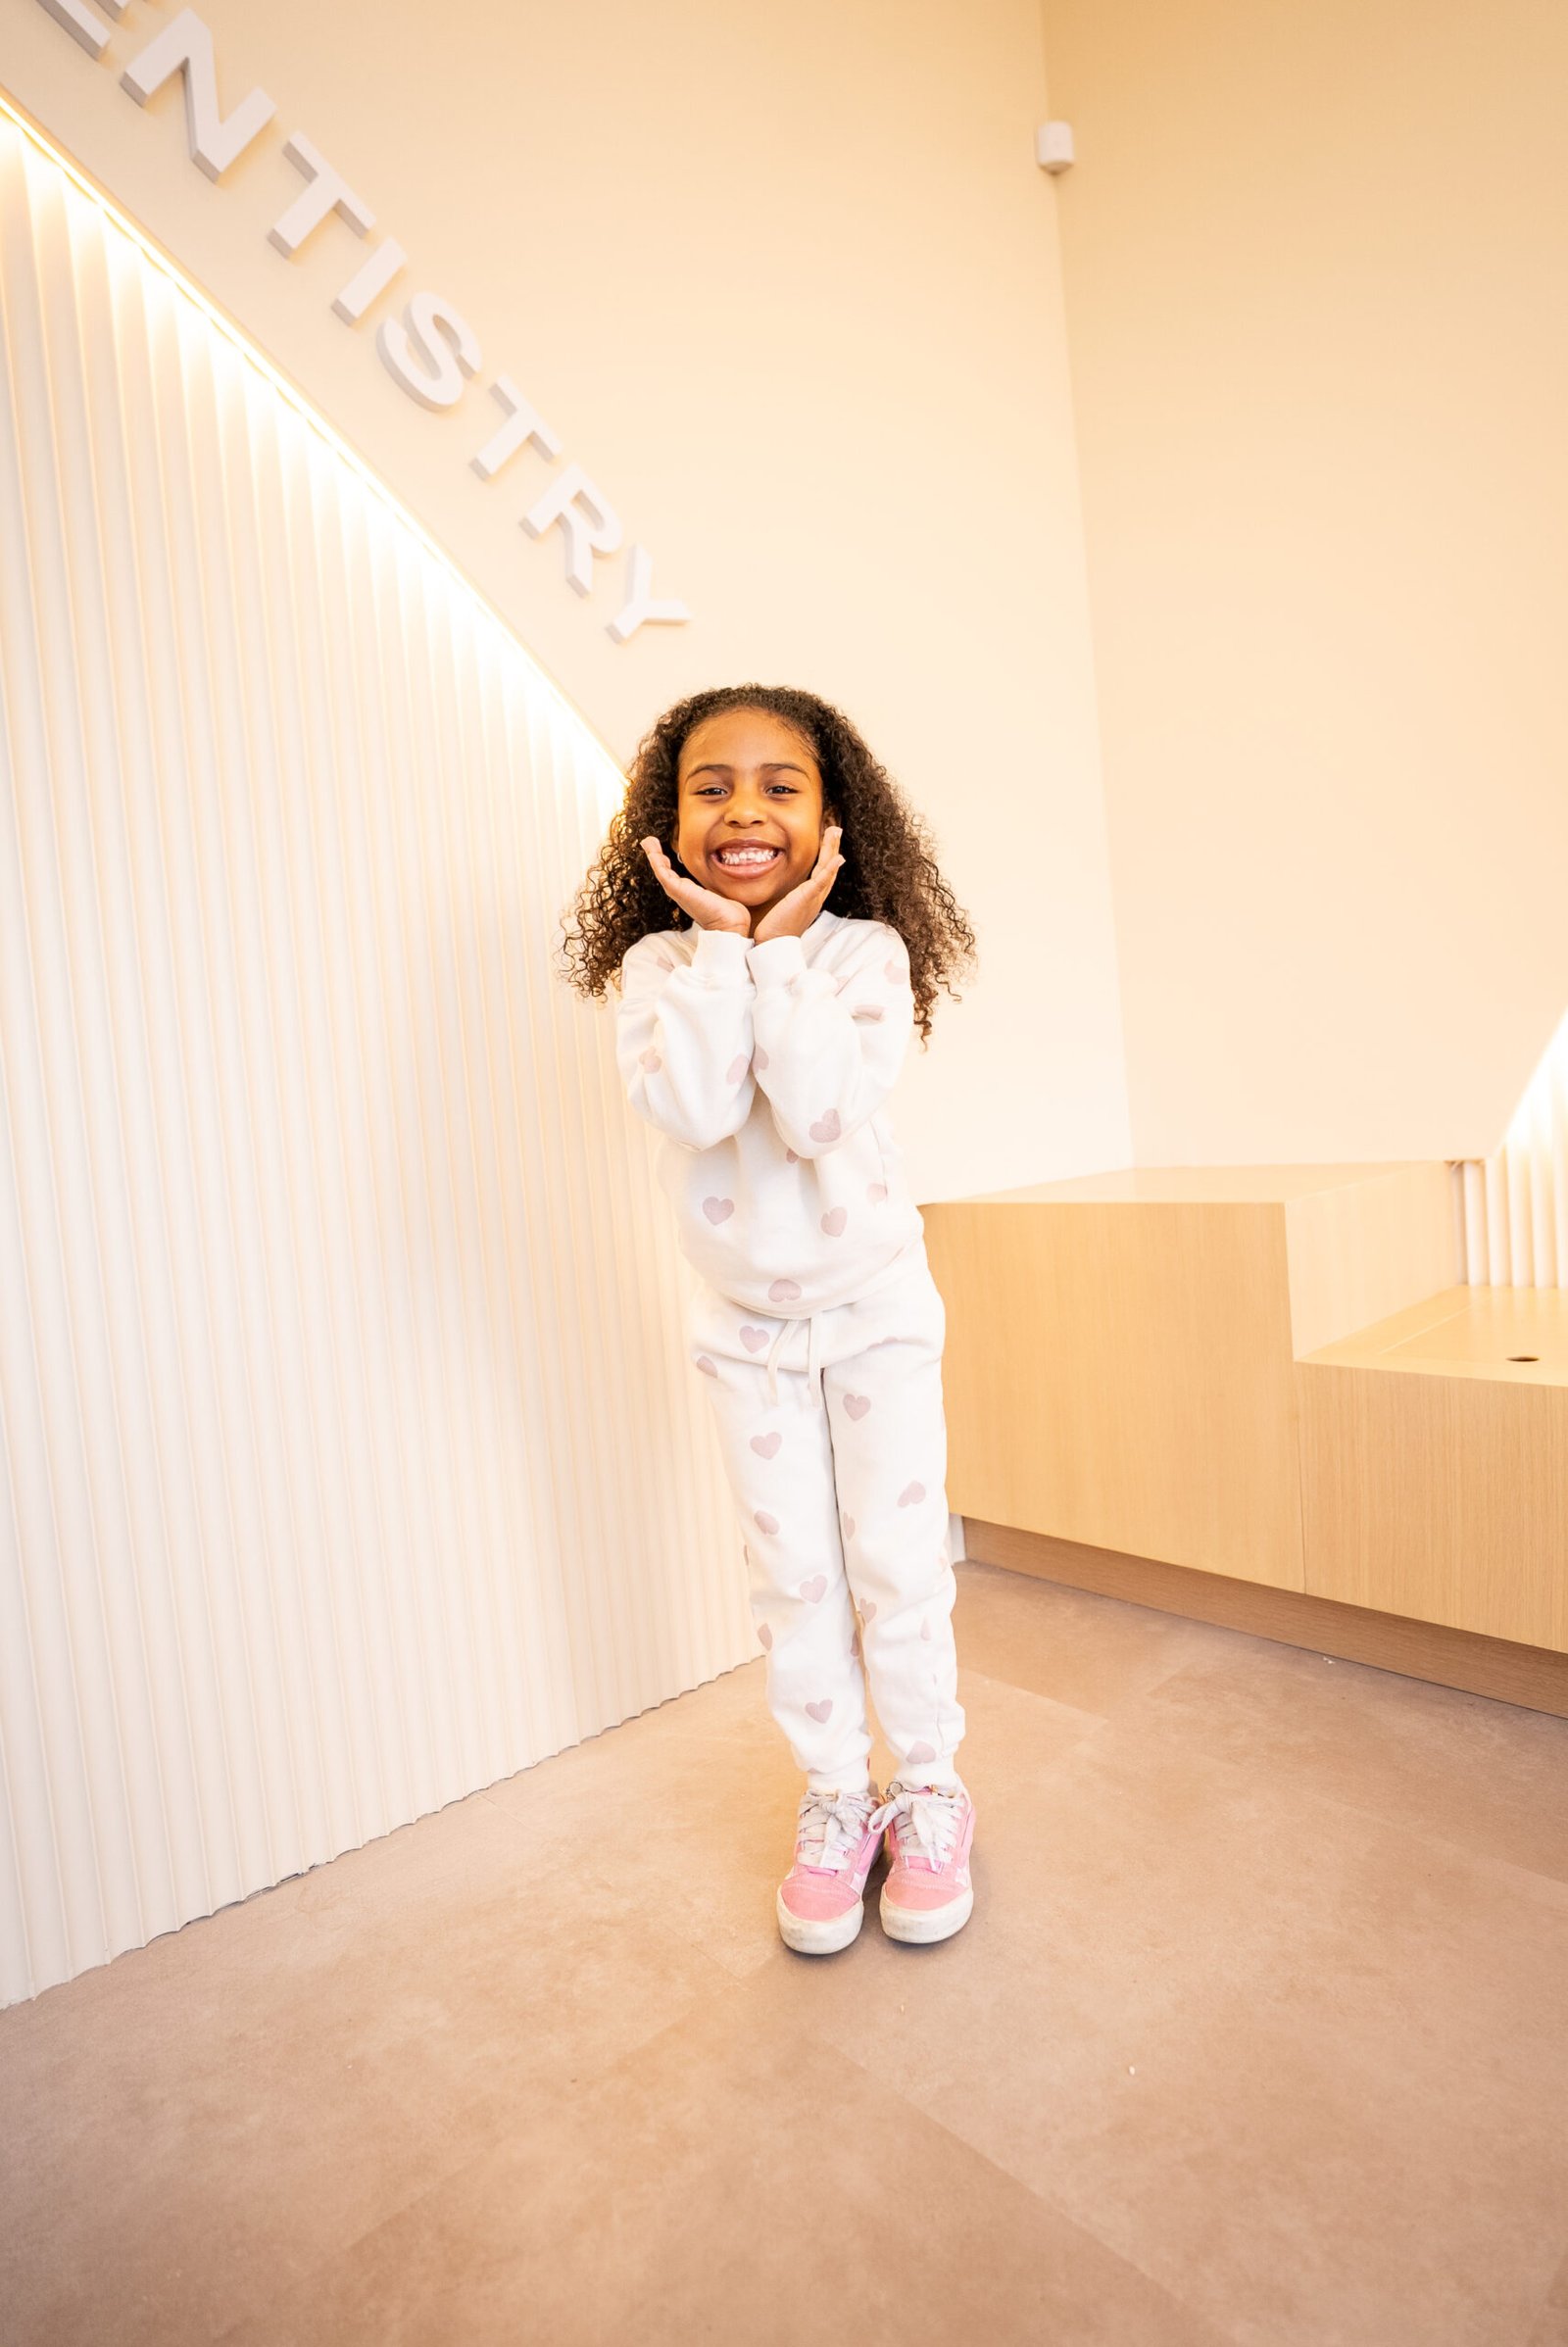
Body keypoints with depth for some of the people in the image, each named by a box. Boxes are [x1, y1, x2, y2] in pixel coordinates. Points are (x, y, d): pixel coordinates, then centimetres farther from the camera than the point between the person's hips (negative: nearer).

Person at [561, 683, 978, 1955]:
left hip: (877, 1304, -1)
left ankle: (930, 1790, 29)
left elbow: (823, 1110, -29)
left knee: (897, 1562, 6)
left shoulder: (864, 951, -12)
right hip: (745, 1324, 1)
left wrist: (779, 946, -24)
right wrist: (721, 941, -23)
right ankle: (836, 1799, 31)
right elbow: (695, 1106, -28)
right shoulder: (659, 964, -8)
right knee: (794, 1575, 10)